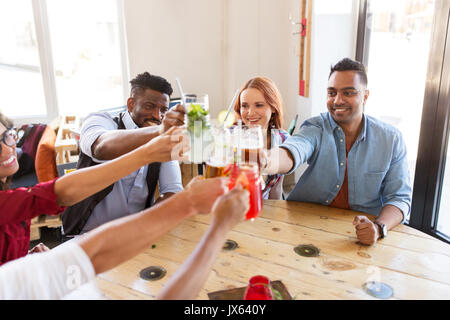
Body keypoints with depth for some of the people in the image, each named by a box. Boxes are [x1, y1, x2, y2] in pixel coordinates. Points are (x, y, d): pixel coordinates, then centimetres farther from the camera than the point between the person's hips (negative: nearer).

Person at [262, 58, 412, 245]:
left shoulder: (391, 139, -2)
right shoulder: (316, 128, -7)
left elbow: (399, 197, -1)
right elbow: (294, 151, -30)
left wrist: (379, 227, -22)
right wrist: (270, 159, -55)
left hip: (361, 234, 2)